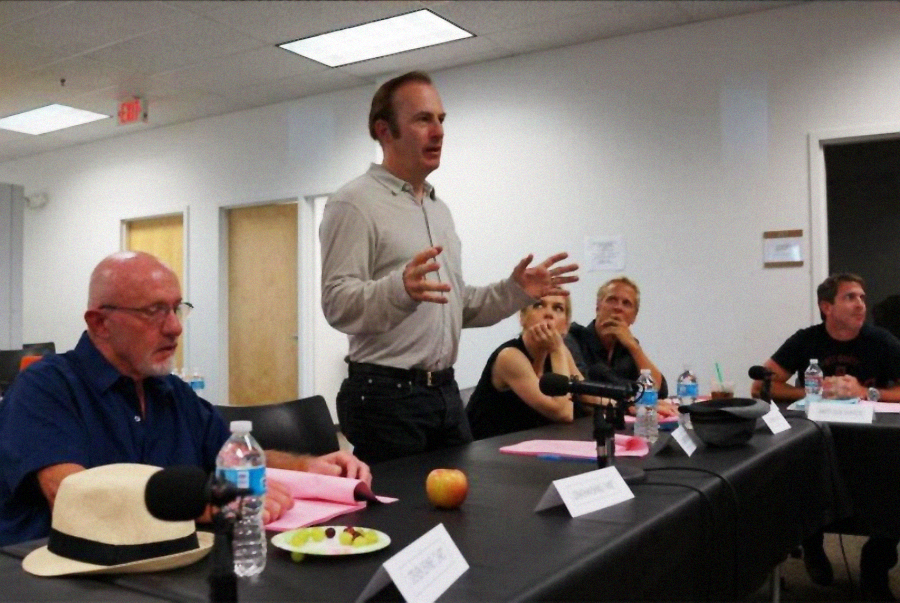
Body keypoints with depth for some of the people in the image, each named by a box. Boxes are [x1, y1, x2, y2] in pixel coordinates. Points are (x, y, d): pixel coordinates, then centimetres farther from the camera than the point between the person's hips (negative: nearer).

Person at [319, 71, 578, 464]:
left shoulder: (439, 209, 17)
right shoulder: (355, 203, -9)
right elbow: (338, 304, -19)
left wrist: (515, 291, 7)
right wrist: (402, 289, -37)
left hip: (445, 392, 8)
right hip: (386, 395, -8)